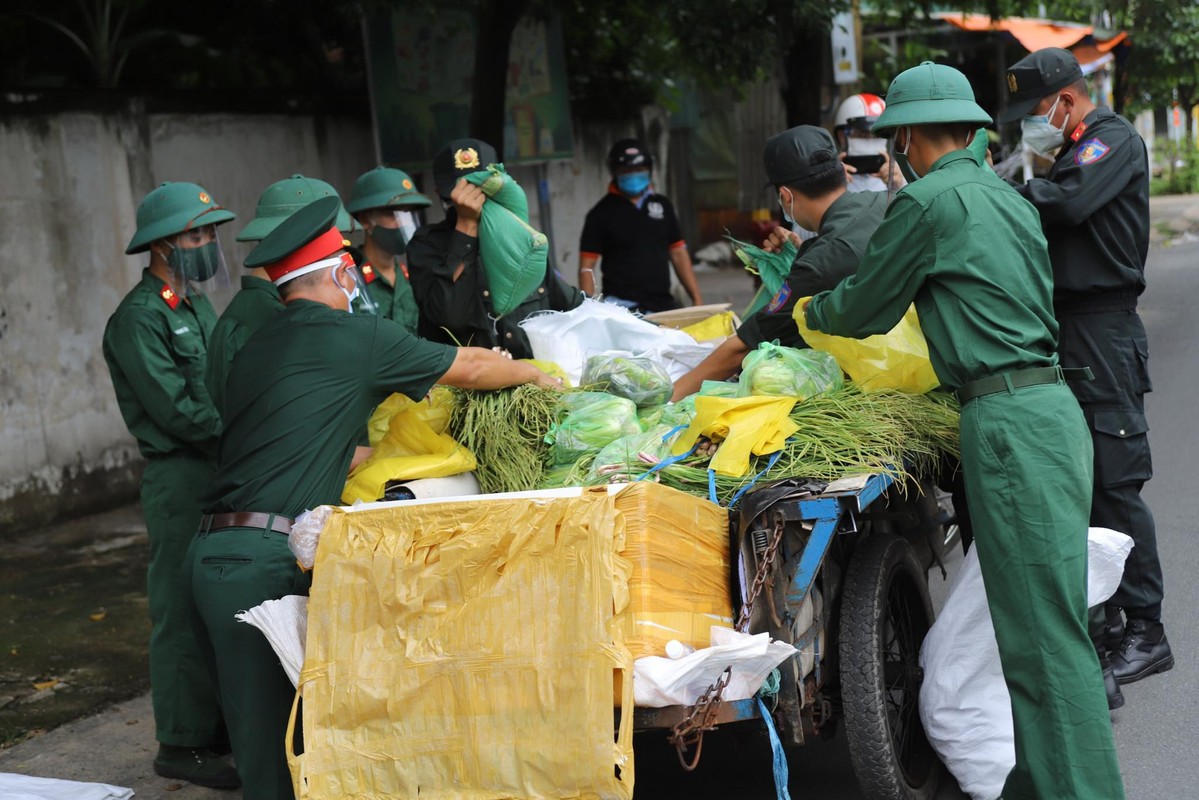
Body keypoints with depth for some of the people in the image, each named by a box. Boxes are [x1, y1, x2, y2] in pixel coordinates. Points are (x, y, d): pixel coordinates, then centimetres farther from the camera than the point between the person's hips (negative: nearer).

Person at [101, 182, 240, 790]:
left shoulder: (197, 307, 17)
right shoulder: (138, 319, -12)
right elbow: (176, 410, -19)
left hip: (225, 473, 9)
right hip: (180, 478, -9)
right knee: (183, 610, -3)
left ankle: (221, 723, 26)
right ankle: (181, 745, 7)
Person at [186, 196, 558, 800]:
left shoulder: (258, 345, 18)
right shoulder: (357, 335, -3)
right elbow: (471, 368, 9)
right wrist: (536, 375, 28)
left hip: (213, 550, 8)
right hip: (264, 559, -8)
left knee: (257, 722, 13)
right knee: (274, 736, -1)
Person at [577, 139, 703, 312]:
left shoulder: (662, 205, 15)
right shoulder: (602, 213, 1)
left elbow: (678, 253, 18)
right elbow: (587, 267, -2)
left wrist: (697, 300, 10)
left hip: (664, 305, 4)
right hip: (623, 309, -4)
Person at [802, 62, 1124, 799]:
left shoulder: (928, 201, -6)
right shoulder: (1009, 199, 21)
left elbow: (864, 309, 3)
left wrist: (807, 308, 25)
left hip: (1010, 420, -9)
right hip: (1052, 403, 9)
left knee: (1044, 634, -8)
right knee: (1047, 622, 14)